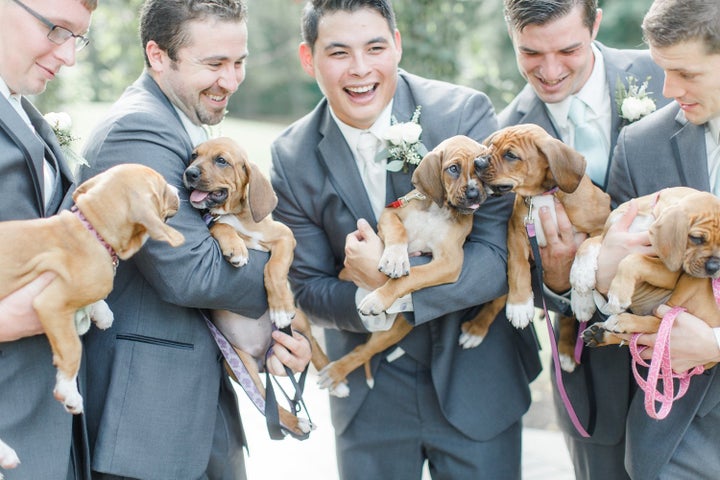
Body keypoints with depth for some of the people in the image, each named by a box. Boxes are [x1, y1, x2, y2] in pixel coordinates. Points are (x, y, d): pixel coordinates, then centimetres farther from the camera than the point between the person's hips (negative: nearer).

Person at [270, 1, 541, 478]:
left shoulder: (466, 113, -14)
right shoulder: (293, 158, -7)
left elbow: (500, 256, -17)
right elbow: (308, 289, -3)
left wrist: (390, 282, -26)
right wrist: (368, 304, -23)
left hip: (476, 382, -1)